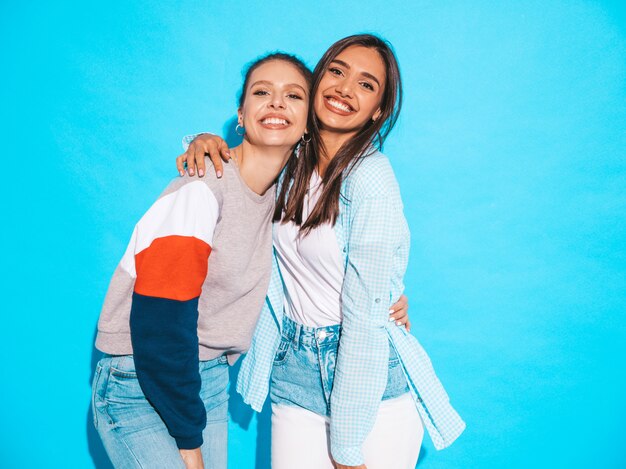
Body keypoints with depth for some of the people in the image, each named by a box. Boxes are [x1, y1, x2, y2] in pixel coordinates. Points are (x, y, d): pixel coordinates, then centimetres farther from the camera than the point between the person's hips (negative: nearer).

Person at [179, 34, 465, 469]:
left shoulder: (370, 177, -17)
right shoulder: (292, 163, -1)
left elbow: (365, 320, -18)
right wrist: (207, 142, -3)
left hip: (375, 389, -4)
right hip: (296, 375, 5)